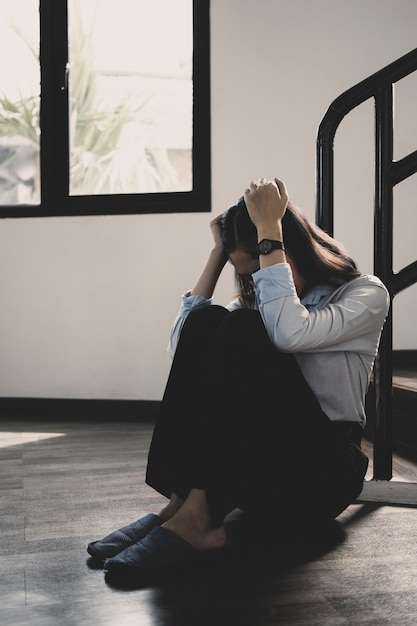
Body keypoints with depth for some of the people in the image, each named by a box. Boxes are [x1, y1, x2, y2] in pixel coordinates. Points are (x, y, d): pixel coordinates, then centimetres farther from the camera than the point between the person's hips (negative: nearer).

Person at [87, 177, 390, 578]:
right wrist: (218, 251, 1)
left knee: (243, 331, -27)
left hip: (321, 473, -4)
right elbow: (182, 345, -1)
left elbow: (289, 333, -25)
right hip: (256, 470, 5)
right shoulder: (253, 300, 15)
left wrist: (268, 228, -18)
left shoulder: (366, 294, -2)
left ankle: (196, 514, -32)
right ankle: (182, 500, -27)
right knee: (206, 322, -19)